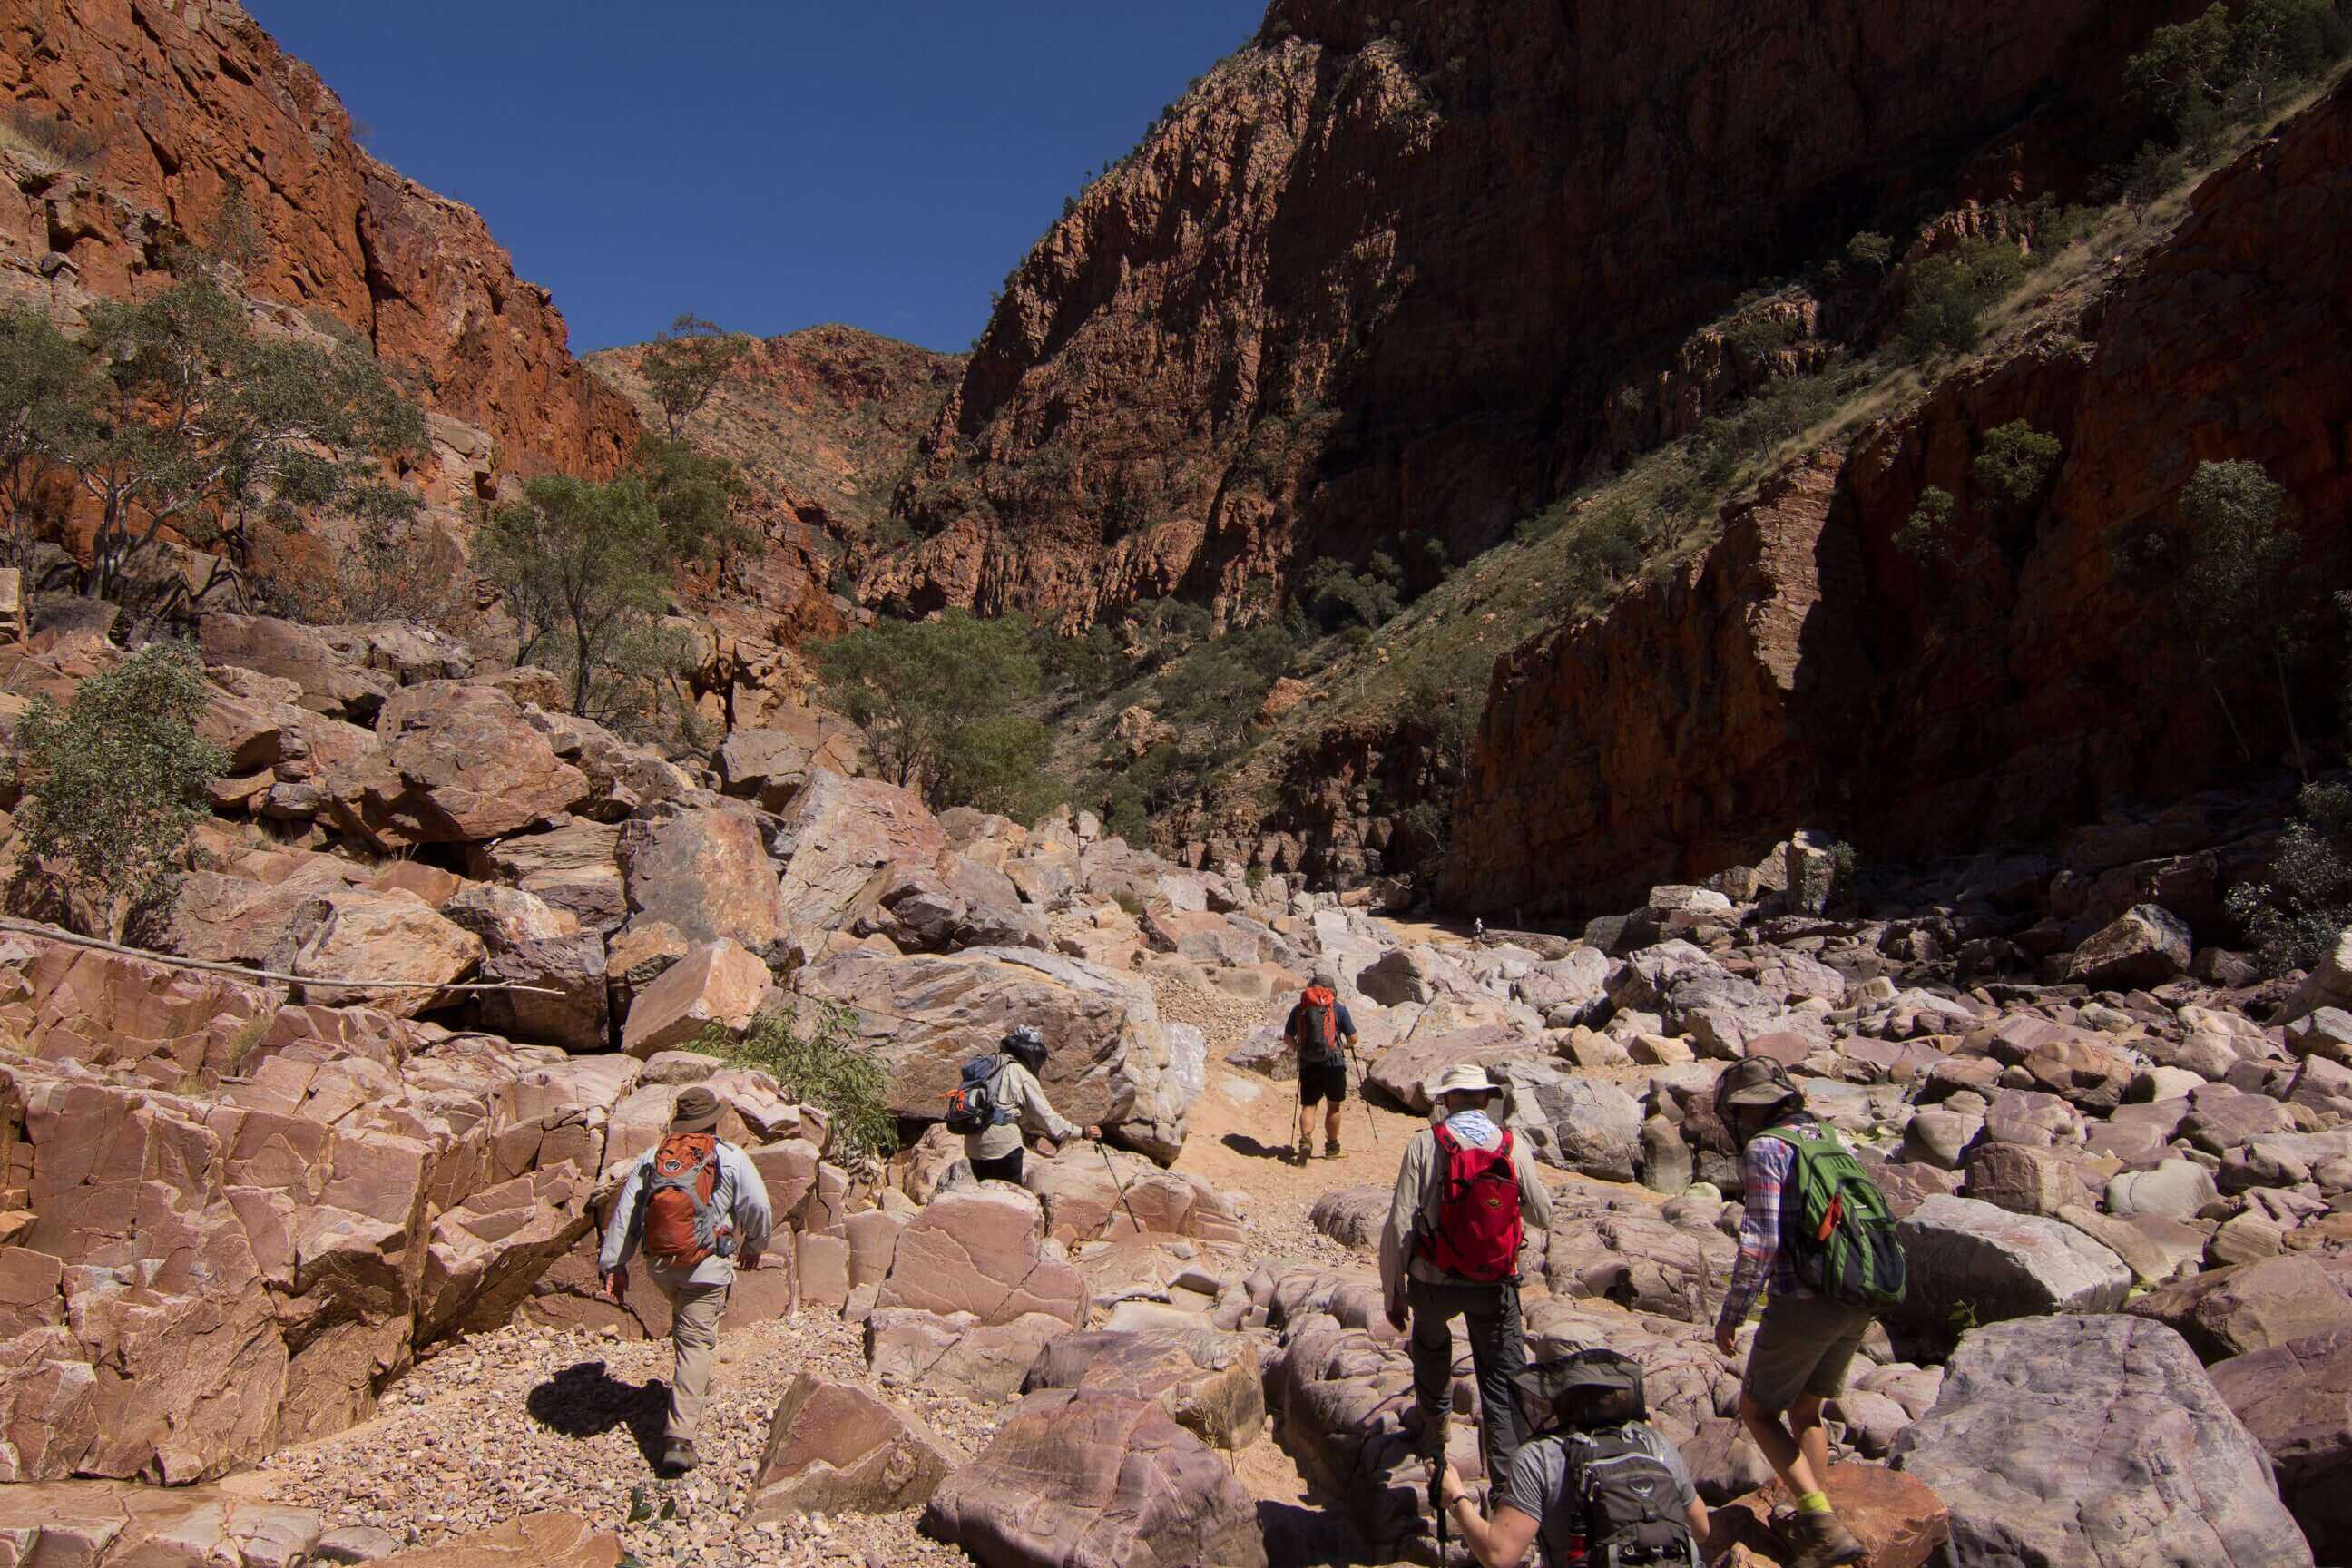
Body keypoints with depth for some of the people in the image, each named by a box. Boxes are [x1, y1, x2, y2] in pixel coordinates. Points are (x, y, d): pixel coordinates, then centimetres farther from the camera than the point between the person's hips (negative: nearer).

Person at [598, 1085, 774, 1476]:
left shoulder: (651, 1158, 4)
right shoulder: (730, 1159, -6)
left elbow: (623, 1214, 3)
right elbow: (759, 1210, -4)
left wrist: (614, 1264, 9)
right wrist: (754, 1247, 14)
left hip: (660, 1266, 4)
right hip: (707, 1268, -4)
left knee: (685, 1324, 32)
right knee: (695, 1344, 0)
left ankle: (693, 1384, 48)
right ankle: (679, 1437, -6)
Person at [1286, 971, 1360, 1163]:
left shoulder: (1299, 1008, 2)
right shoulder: (1338, 1008, -3)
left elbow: (1287, 1037, 6)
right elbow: (1353, 1039, 0)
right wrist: (1345, 1046, 22)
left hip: (1308, 1065, 1)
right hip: (1333, 1064, -1)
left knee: (1308, 1105, 9)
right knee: (1333, 1106, 15)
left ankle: (1305, 1141, -14)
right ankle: (1331, 1147, 24)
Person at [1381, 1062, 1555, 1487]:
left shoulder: (1423, 1145, -11)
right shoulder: (1513, 1147, -5)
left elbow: (1400, 1225, -13)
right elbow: (1541, 1216, 5)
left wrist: (1392, 1292, -2)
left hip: (1434, 1281, 0)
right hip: (1495, 1284, 0)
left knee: (1431, 1348, 28)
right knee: (1504, 1379, 10)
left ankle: (1433, 1441, 46)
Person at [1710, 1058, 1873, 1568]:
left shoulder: (1765, 1148, -10)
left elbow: (1760, 1242, -16)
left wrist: (1730, 1314, -8)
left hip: (1804, 1302, -8)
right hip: (1858, 1305, 8)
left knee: (1756, 1411, 10)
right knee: (1806, 1412, 24)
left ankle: (1824, 1525, -2)